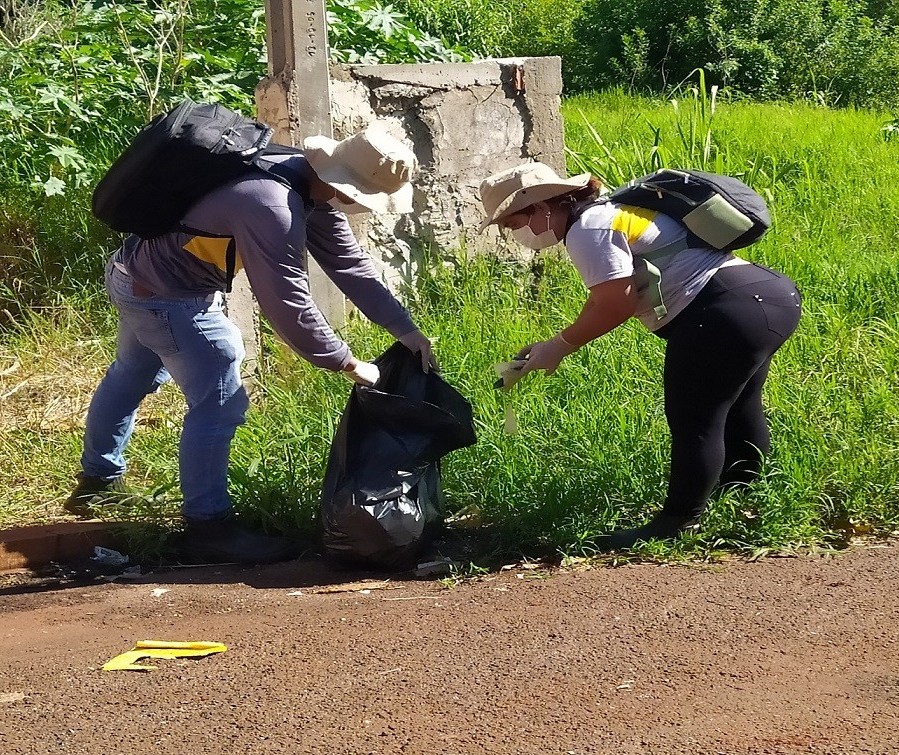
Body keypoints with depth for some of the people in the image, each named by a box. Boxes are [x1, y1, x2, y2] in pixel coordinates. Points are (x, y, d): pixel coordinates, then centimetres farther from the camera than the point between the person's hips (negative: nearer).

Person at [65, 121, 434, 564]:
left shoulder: (312, 184, -7)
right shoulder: (272, 208, -35)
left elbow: (348, 260, -1)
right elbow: (289, 307, -32)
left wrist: (405, 329, -6)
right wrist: (349, 365, -22)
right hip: (167, 296, -11)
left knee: (132, 376, 28)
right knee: (218, 403, -8)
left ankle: (98, 479, 50)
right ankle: (206, 526, 3)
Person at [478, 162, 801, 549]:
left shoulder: (588, 229, -13)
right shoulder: (606, 214, 20)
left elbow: (615, 304, -18)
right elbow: (606, 302, 19)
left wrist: (558, 345, -7)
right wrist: (557, 346, 12)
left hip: (729, 311, -11)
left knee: (693, 420, -3)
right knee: (738, 412, 25)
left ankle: (678, 521, 3)